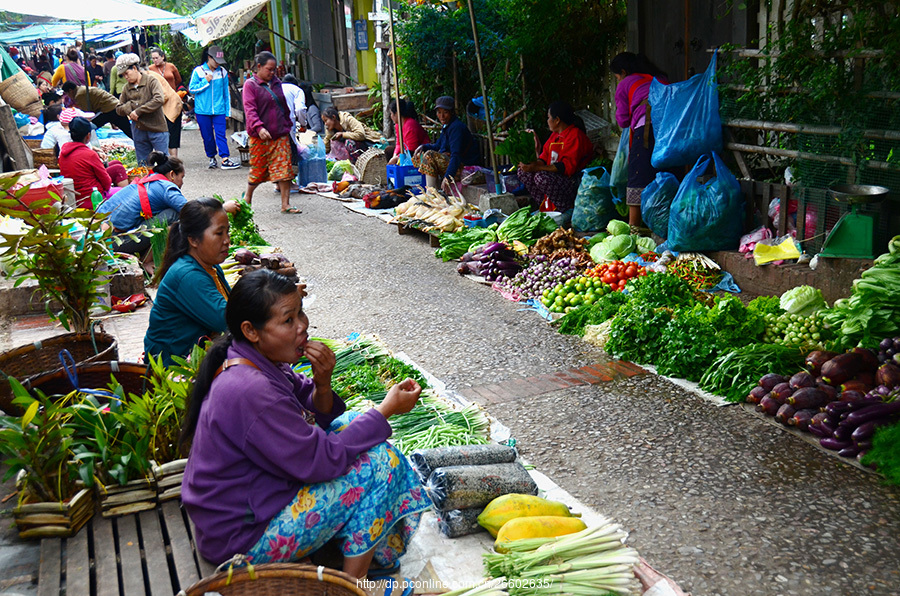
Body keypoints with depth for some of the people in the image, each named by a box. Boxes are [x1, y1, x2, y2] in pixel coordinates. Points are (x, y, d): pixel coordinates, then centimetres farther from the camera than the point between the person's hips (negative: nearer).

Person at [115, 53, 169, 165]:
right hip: (138, 131, 5)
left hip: (157, 128, -5)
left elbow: (159, 100, -21)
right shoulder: (127, 88, 9)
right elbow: (118, 109, 13)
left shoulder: (151, 80, -5)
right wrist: (130, 106, -10)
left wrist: (138, 111, -18)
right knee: (142, 164, 9)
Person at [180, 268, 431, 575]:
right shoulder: (250, 392, -31)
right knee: (379, 460, -15)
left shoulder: (261, 361, -1)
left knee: (353, 423, 11)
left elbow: (317, 417, 8)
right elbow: (321, 462, -25)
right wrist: (386, 410, -17)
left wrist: (321, 385, -15)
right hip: (244, 537, -10)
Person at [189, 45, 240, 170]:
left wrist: (227, 111, 10)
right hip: (202, 110, 0)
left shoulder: (222, 72, 5)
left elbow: (226, 93, 11)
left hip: (219, 110, 1)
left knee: (221, 134, -9)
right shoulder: (198, 71, -1)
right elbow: (191, 88, -2)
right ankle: (212, 158, 21)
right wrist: (206, 81, -12)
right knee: (207, 136, 6)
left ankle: (225, 159, -12)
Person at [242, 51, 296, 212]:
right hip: (260, 136, -4)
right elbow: (249, 109, -15)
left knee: (284, 169, -2)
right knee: (258, 169, 6)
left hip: (280, 135, 5)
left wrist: (287, 125, 19)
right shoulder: (250, 85, -4)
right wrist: (259, 127, -28)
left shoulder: (276, 83, 13)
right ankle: (248, 196, 30)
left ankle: (285, 204, 1)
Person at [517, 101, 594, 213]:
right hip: (554, 177, 10)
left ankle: (567, 208, -17)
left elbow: (567, 167, -25)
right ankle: (544, 204, -3)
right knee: (523, 171, 1)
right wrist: (533, 164, -13)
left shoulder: (575, 136, -15)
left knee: (541, 177, -33)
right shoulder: (554, 135, 15)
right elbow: (544, 159, 12)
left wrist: (537, 168, -30)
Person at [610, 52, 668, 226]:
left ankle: (633, 226, 3)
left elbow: (623, 120, 15)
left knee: (639, 175, 2)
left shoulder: (625, 84, 19)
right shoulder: (661, 78, 32)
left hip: (647, 123, -4)